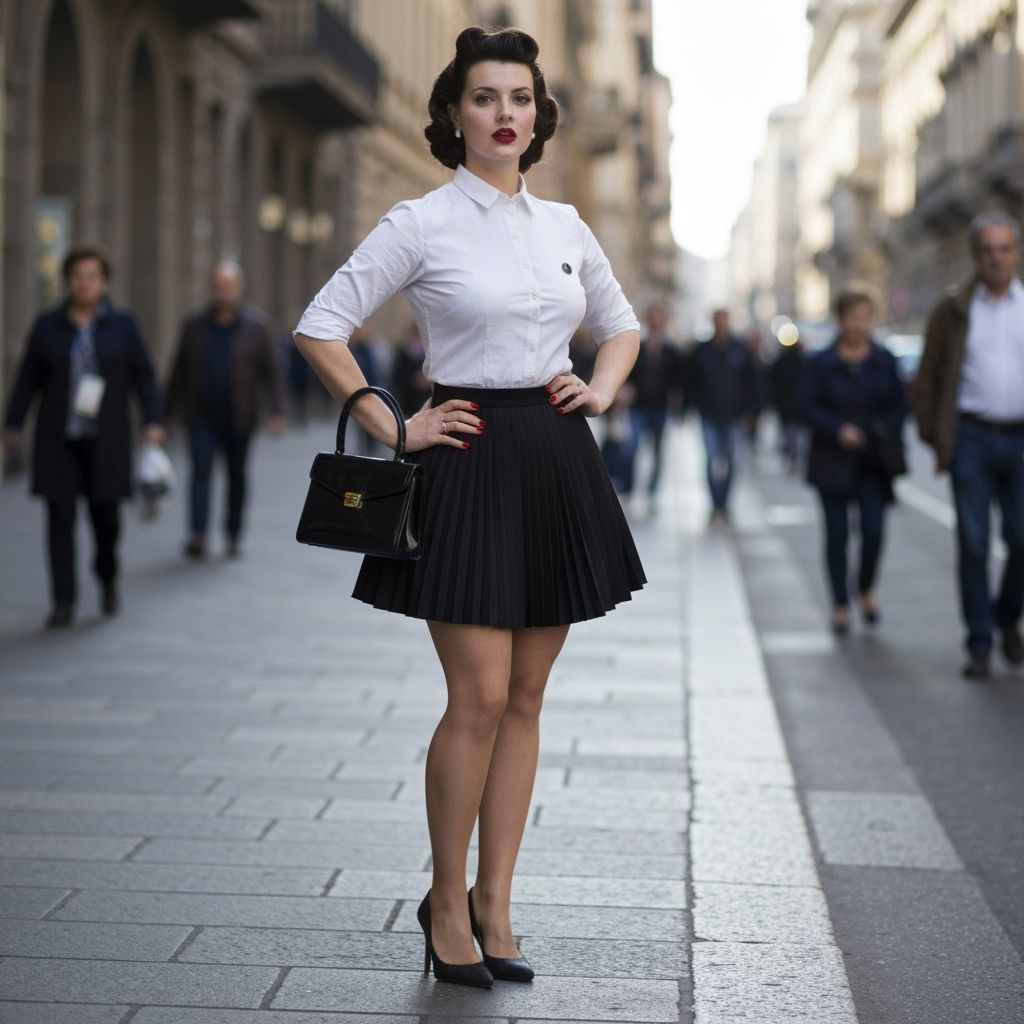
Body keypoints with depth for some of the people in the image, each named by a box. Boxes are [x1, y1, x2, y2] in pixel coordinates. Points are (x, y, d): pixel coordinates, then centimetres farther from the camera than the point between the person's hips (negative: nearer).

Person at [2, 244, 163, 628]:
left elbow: (143, 376, 2)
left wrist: (153, 420, -8)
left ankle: (108, 579, 31)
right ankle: (64, 602, 0)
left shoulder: (123, 324, 3)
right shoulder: (47, 325, 5)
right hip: (58, 440, 1)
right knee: (60, 517, -4)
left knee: (106, 513, 2)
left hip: (105, 439, -1)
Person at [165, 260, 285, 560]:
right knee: (201, 470, -13)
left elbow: (270, 371, 0)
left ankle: (233, 535, 21)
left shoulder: (256, 327, 2)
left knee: (237, 476, 8)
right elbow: (179, 372, 12)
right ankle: (197, 536, -21)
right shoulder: (195, 326, 7)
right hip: (202, 416, 0)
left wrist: (277, 411, -9)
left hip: (239, 419, 0)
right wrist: (170, 412, 10)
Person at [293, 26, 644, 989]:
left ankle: (494, 904, 17)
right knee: (480, 697, -8)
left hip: (556, 466, 5)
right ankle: (446, 901, 10)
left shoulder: (564, 225, 11)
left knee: (524, 699, 7)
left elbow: (622, 325, 26)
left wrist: (600, 389, 8)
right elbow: (320, 329, -4)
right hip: (470, 465, -5)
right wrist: (393, 429, -7)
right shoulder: (421, 223, -4)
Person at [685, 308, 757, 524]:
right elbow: (691, 382, 7)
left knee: (729, 461, 5)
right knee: (713, 460, -10)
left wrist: (748, 411, 0)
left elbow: (750, 383, 6)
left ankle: (723, 504, 17)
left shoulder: (740, 350, 3)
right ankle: (716, 506, -10)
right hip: (709, 416, -1)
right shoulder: (701, 351, 2)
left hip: (733, 416, 1)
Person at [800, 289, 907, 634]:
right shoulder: (821, 363, 0)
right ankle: (840, 605, 11)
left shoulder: (884, 360, 6)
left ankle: (866, 589, 21)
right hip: (834, 462, -1)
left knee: (873, 530, -6)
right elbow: (808, 406, -5)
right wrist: (838, 430, -18)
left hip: (874, 462, 1)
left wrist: (888, 430, -8)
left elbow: (899, 404, 9)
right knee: (837, 534, 1)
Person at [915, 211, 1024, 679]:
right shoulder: (953, 312, 6)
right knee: (973, 544, -2)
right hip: (972, 437, -1)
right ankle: (980, 644, 6)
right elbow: (928, 379, 8)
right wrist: (936, 441, 2)